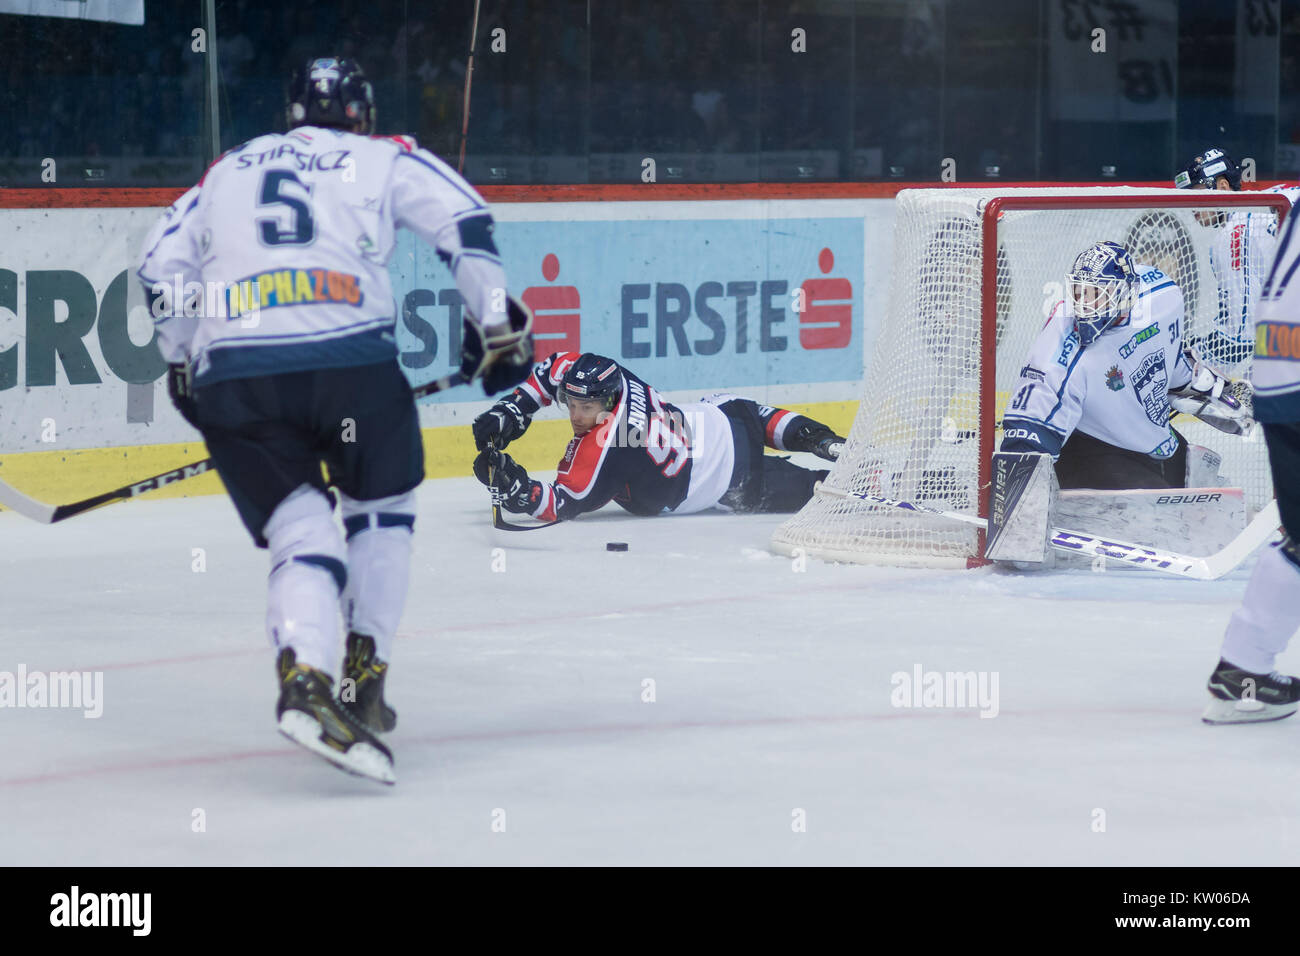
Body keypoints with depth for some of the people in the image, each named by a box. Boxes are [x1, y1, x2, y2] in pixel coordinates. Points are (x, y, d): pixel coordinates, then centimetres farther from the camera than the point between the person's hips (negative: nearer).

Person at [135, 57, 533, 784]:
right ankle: (364, 679, 13)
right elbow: (464, 221, 6)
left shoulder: (229, 171, 28)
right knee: (382, 511, 22)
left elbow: (161, 265, 26)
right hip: (349, 360, -2)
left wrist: (184, 361, 37)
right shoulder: (385, 160, 19)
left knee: (301, 531, 2)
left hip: (231, 371, 2)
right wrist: (498, 324, 10)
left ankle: (305, 680, -24)